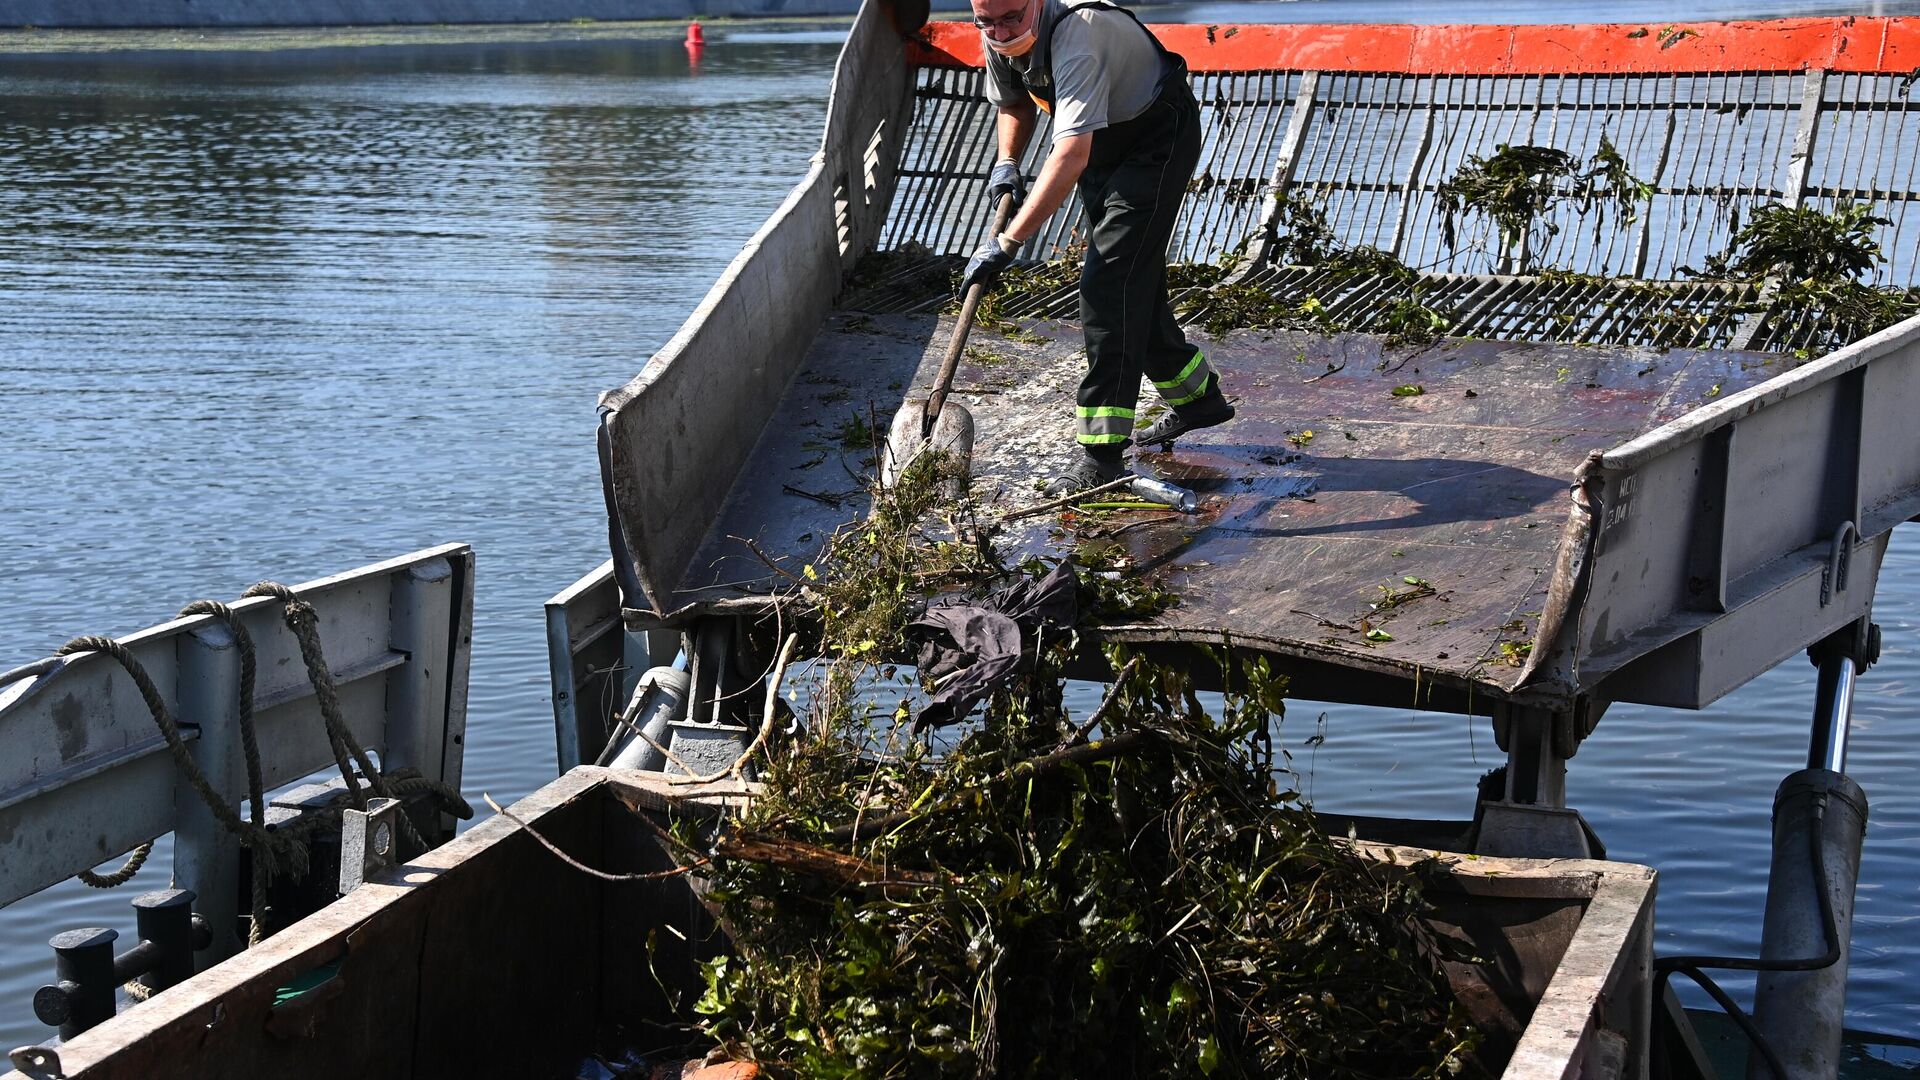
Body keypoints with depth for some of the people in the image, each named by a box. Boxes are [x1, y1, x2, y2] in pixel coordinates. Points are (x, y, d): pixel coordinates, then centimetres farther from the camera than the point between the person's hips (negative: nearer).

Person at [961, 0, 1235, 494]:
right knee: (1133, 279, 16)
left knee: (1111, 282, -19)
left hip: (1157, 139, -9)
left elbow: (1071, 157, -45)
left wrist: (1008, 241, -47)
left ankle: (1102, 456, -21)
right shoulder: (1001, 41, -11)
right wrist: (1007, 162, -7)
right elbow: (1015, 105, 13)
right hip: (1104, 144, 9)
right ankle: (1196, 397, 37)